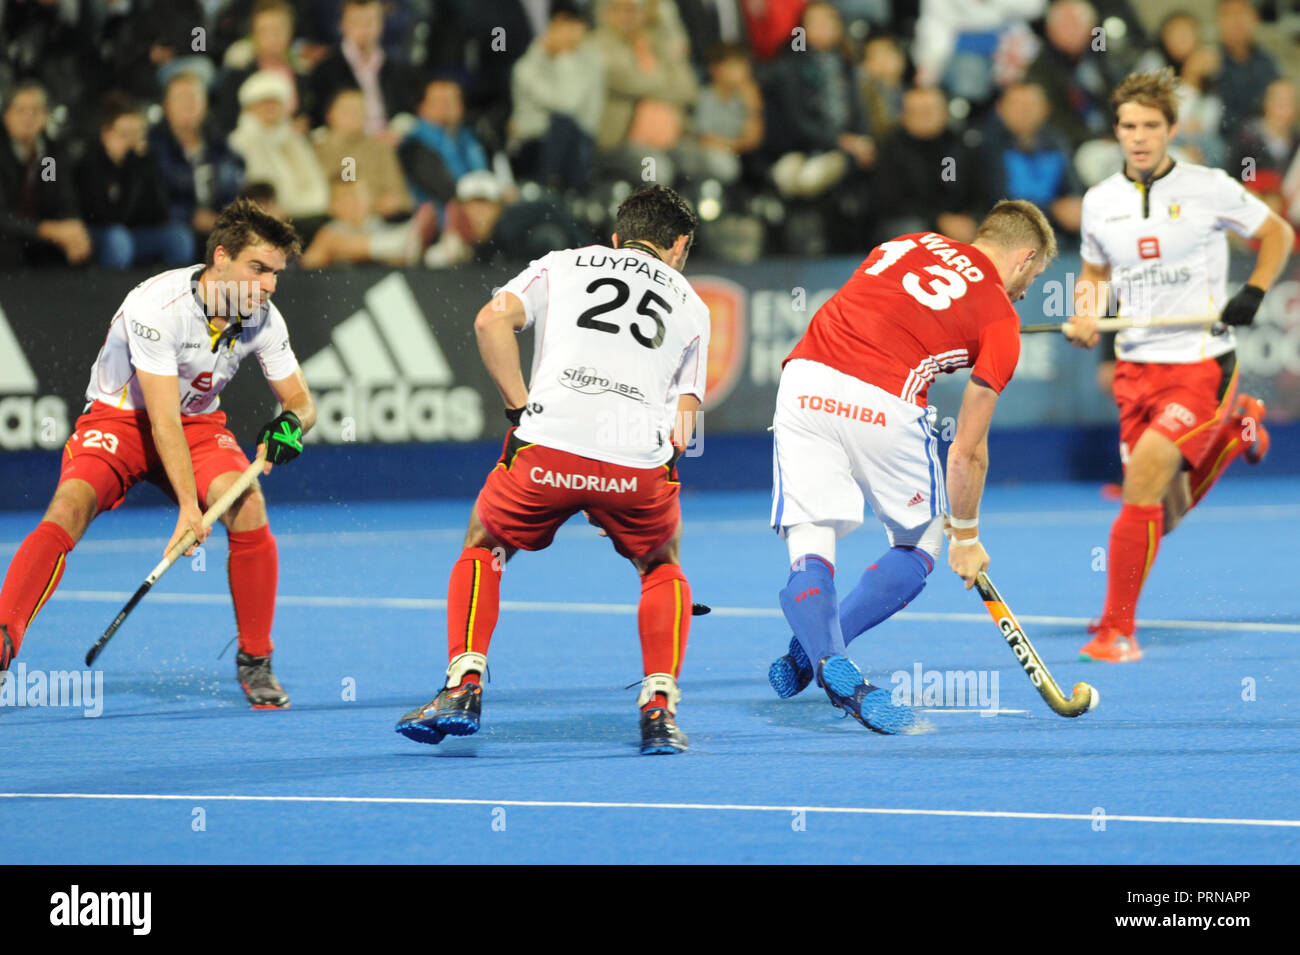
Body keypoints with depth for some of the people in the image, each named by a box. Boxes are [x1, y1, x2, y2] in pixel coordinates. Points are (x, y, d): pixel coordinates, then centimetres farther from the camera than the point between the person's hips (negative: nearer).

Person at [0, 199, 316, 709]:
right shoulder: (158, 305, -29)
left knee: (248, 506, -24)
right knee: (69, 506, -30)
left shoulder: (263, 319, -11)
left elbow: (300, 400, 1)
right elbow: (163, 420, -31)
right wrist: (188, 505, -38)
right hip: (120, 418, -4)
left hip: (198, 424, 4)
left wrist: (289, 423, -25)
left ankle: (255, 661, -9)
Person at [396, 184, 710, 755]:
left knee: (483, 546, 26)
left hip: (548, 444, -1)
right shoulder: (691, 305, 27)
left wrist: (520, 409, 7)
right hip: (640, 462, 1)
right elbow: (684, 418, 20)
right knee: (661, 566, 30)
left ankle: (463, 686, 11)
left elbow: (492, 321, 5)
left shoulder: (564, 265, 22)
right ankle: (659, 706, 14)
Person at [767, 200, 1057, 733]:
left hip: (804, 382, 4)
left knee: (809, 546, 5)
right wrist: (966, 537, 24)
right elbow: (967, 451, 11)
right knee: (920, 546, 17)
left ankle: (830, 662, -19)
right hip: (883, 404, -4)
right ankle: (812, 649, 2)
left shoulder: (910, 245, 24)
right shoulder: (1000, 318, 11)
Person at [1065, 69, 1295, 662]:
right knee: (1167, 513, 8)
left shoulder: (1210, 189, -6)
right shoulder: (1100, 202, 5)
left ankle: (1117, 629, -11)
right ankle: (1235, 430, 39)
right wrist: (1084, 317, 1)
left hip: (1200, 364, -5)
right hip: (1135, 365, 5)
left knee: (1143, 482, -21)